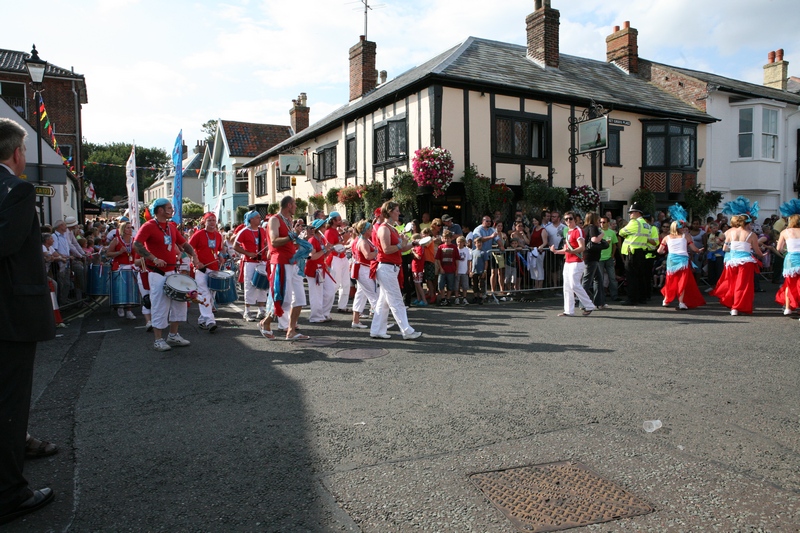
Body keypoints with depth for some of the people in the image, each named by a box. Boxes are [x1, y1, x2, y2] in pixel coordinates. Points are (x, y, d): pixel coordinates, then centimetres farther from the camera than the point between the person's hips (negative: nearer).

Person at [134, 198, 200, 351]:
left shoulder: (172, 226, 12)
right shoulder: (149, 226, -9)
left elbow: (183, 244, 18)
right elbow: (136, 244, -21)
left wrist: (194, 256, 1)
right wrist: (154, 259, -28)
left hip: (173, 271, 7)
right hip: (158, 273, -7)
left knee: (180, 302, 10)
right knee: (160, 306, -3)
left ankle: (173, 336, 23)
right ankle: (158, 340, 9)